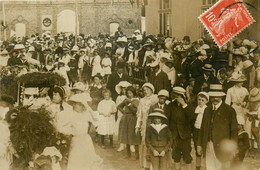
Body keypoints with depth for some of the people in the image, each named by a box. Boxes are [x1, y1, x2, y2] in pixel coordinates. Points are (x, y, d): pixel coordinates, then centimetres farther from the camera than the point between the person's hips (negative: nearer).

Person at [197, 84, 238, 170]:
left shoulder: (229, 110, -4)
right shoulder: (207, 110, 12)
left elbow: (234, 131, -4)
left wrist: (232, 148, -7)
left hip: (222, 147, -4)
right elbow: (203, 128, 14)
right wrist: (199, 144, 11)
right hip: (208, 146, 4)